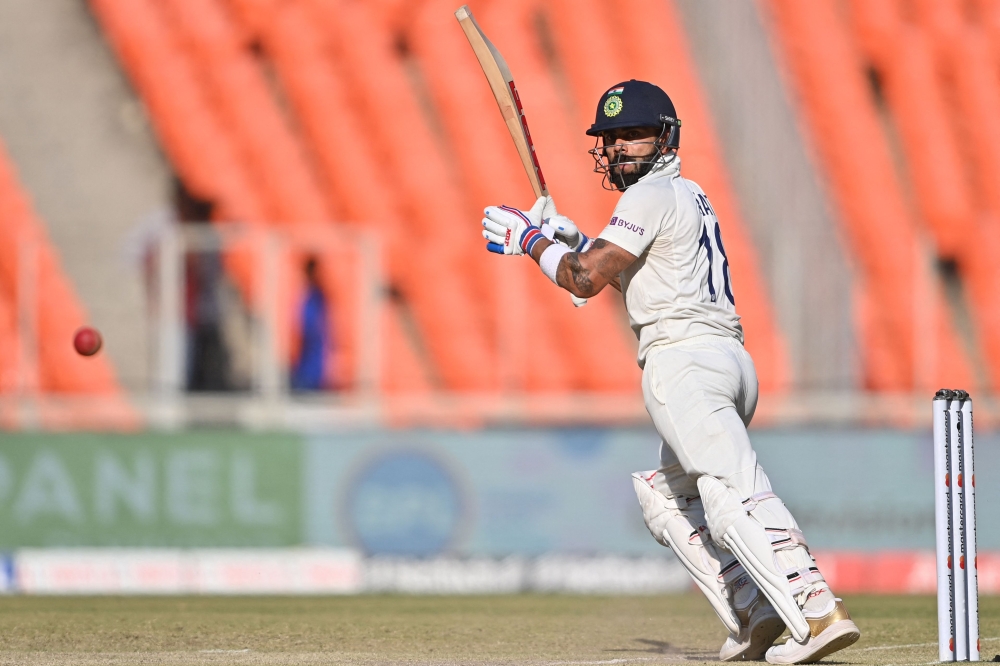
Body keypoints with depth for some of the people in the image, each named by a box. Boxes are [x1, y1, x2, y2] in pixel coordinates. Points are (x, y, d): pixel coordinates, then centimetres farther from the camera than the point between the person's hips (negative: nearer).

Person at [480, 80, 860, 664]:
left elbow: (586, 280, -11)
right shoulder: (691, 196, 26)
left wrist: (529, 239, 3)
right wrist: (574, 241, 26)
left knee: (734, 495, -23)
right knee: (666, 495, 23)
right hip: (730, 361, 10)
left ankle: (818, 611, -39)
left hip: (684, 359, -10)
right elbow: (638, 279, 36)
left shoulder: (653, 195, -4)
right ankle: (755, 616, 7)